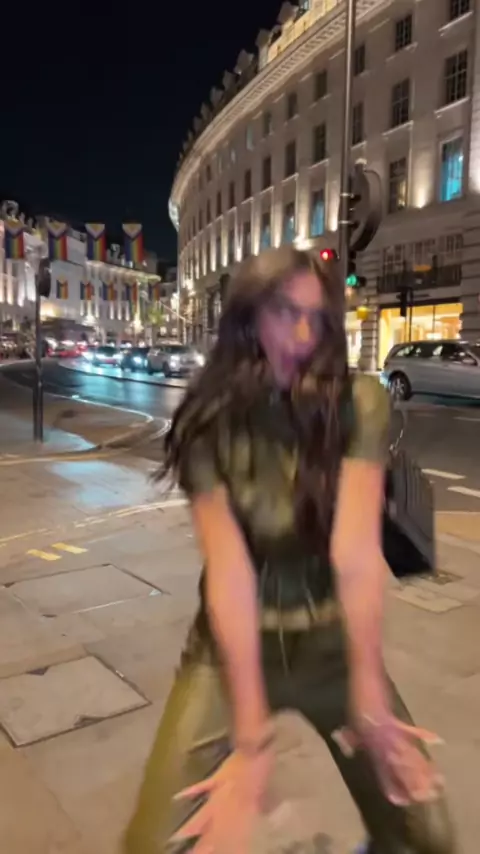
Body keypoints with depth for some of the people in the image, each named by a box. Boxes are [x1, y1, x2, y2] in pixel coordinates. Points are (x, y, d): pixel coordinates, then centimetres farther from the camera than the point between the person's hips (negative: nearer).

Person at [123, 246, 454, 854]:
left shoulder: (359, 403, -13)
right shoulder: (209, 422, -14)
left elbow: (356, 548, -21)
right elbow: (229, 568, -23)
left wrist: (369, 695, -25)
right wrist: (251, 734, -25)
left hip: (334, 639, 1)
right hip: (234, 643, 0)